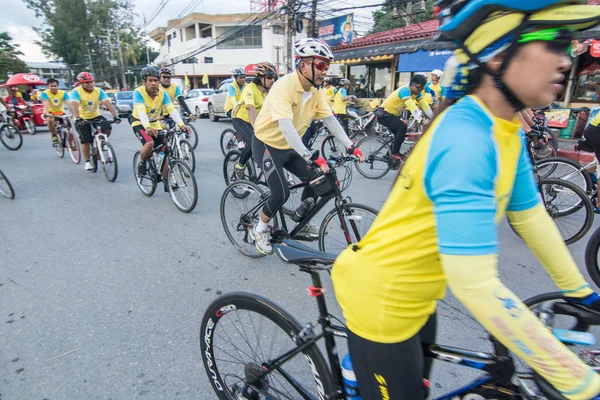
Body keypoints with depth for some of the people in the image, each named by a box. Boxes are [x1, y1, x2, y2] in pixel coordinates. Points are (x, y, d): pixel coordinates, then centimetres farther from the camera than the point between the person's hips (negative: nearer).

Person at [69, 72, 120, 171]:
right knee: (85, 140, -7)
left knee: (107, 128, -23)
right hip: (82, 119, -2)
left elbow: (108, 103, -22)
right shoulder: (76, 92, -17)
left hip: (96, 116, 2)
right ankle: (87, 162, 11)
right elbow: (74, 105, -32)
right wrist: (77, 118, -50)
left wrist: (115, 116, -38)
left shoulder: (99, 91, -9)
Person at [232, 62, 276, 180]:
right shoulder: (250, 88, -25)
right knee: (253, 142, -28)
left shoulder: (269, 90, -4)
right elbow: (251, 109, -40)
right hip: (241, 120, -7)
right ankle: (239, 166, -4)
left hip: (257, 120, 7)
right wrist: (256, 128, -53)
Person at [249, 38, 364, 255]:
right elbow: (285, 126, -39)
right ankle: (260, 229, 8)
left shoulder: (316, 90, -4)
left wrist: (350, 146, -15)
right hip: (267, 145, -7)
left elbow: (330, 119, -6)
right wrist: (310, 157, -46)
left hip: (290, 147, 7)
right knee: (281, 193, -19)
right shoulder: (284, 86, -27)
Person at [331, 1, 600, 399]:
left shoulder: (506, 131, -1)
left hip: (413, 294, 8)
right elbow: (475, 285, -33)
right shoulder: (466, 141, -31)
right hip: (381, 299, -8)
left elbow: (531, 216, 9)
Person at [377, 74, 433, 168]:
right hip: (384, 114, -9)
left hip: (392, 115, 9)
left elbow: (425, 105, -6)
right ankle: (395, 154, -16)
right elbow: (411, 106, -39)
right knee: (403, 128, -27)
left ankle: (391, 156, 26)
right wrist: (419, 118, -49)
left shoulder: (417, 93, 0)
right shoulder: (405, 90, -25)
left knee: (400, 135, 11)